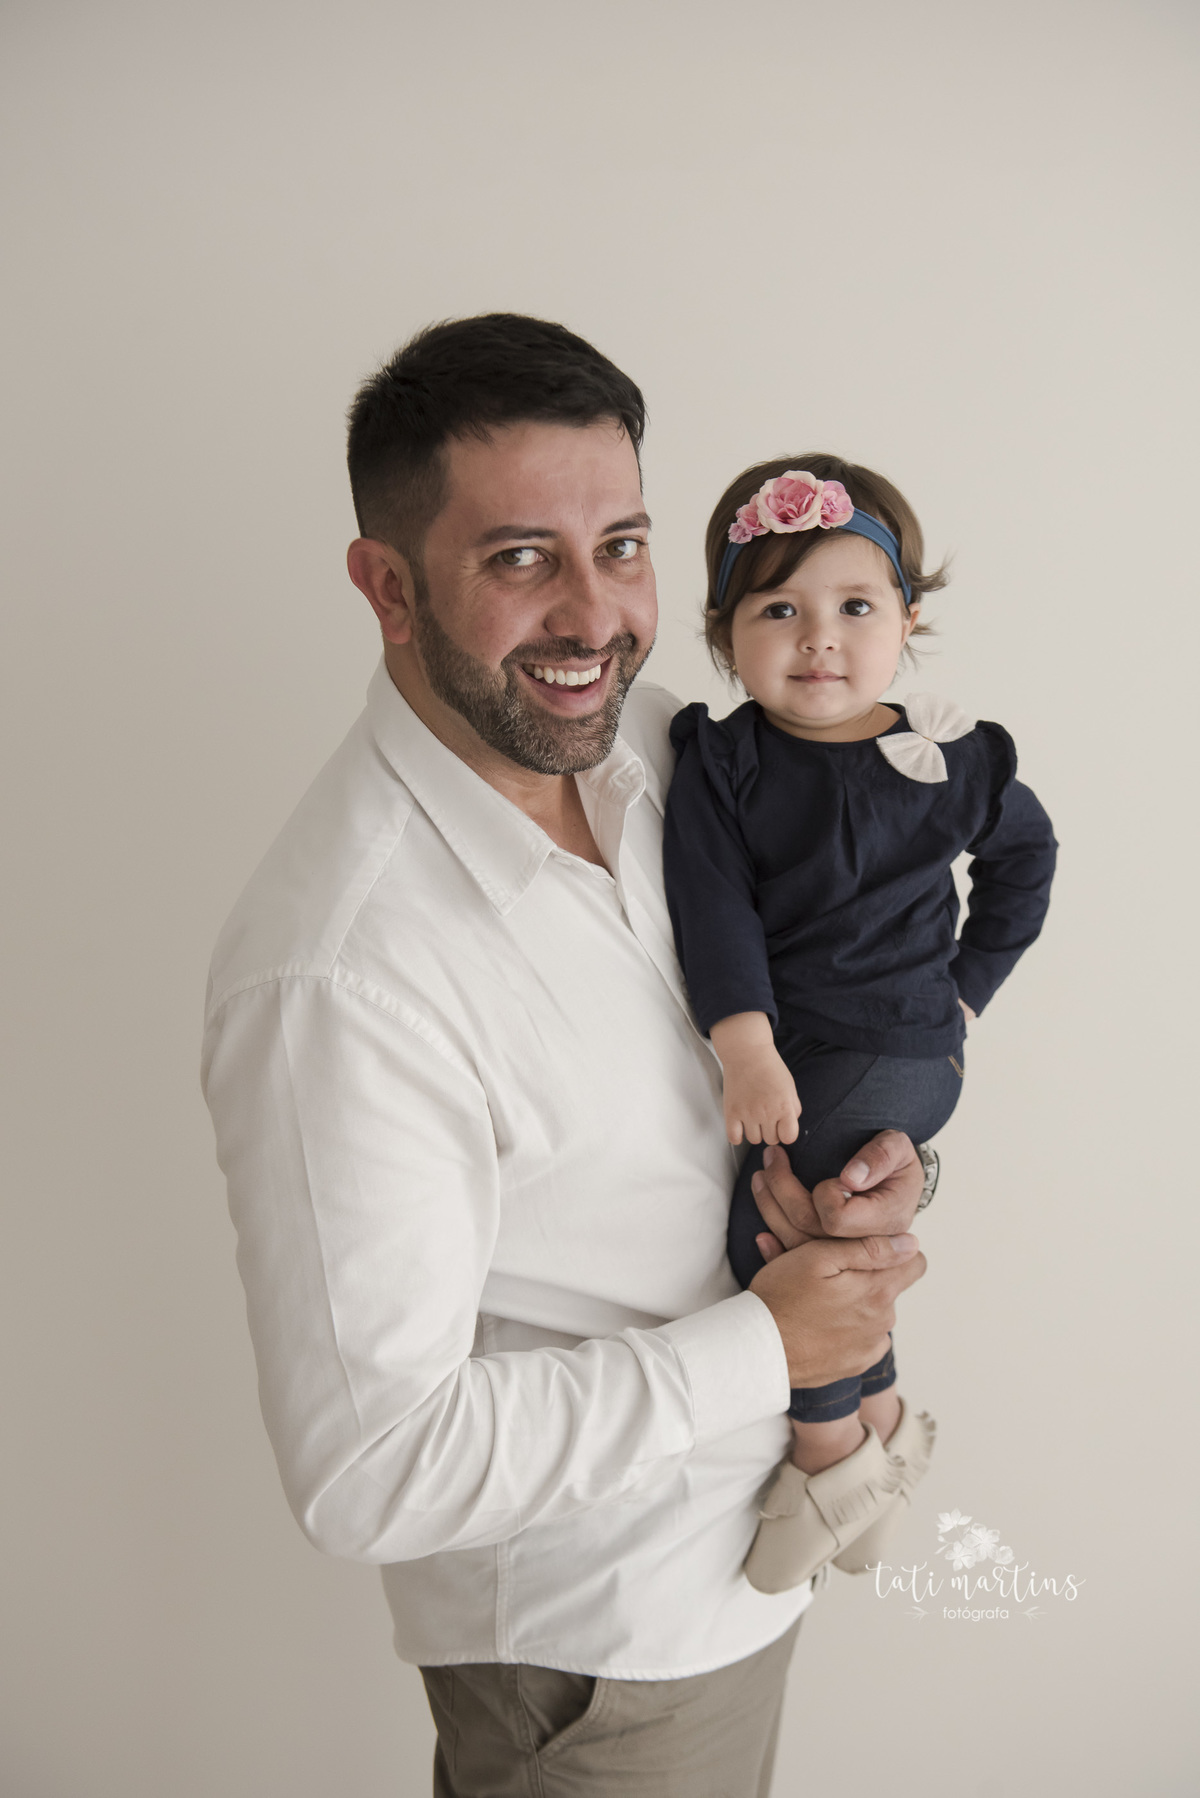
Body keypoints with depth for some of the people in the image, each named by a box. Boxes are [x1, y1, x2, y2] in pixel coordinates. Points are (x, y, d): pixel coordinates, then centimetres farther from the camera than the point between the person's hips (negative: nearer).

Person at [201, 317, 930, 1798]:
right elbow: (368, 1474, -30)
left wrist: (869, 1146, -13)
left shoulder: (653, 746, -9)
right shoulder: (341, 978, -33)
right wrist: (762, 1344, -23)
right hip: (590, 1633, -7)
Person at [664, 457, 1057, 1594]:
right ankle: (885, 1423, 40)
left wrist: (965, 988, 6)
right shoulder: (722, 762, -6)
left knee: (771, 1224, -20)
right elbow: (712, 907, -15)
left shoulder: (946, 761, -5)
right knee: (828, 1241, 16)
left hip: (893, 1050, -3)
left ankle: (834, 1454, -1)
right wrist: (746, 1048, -27)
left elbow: (1025, 854, 12)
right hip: (771, 1043, 4)